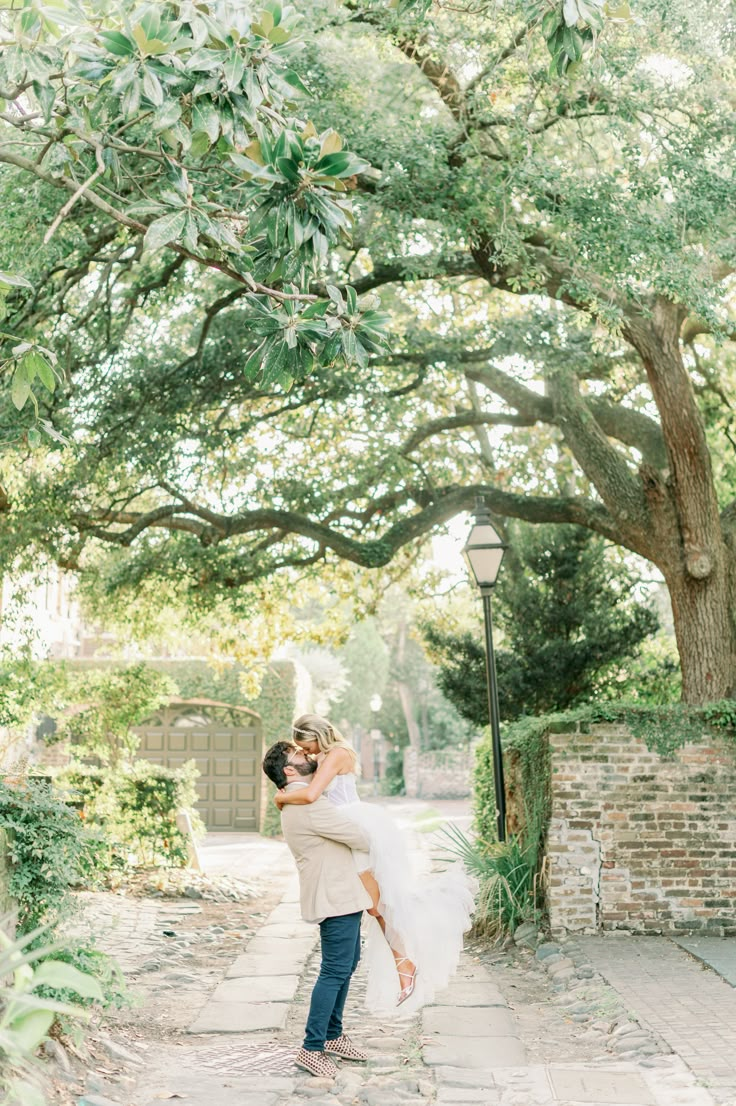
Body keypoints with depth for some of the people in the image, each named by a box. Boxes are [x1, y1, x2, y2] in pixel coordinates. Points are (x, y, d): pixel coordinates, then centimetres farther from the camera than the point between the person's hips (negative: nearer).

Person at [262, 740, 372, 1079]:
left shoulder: (298, 801, 13)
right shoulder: (308, 805, -21)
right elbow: (359, 836, -18)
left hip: (340, 893, 11)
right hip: (336, 897, -11)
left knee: (347, 965, 18)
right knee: (335, 971, -5)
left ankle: (333, 1035, 29)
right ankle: (312, 1048, 2)